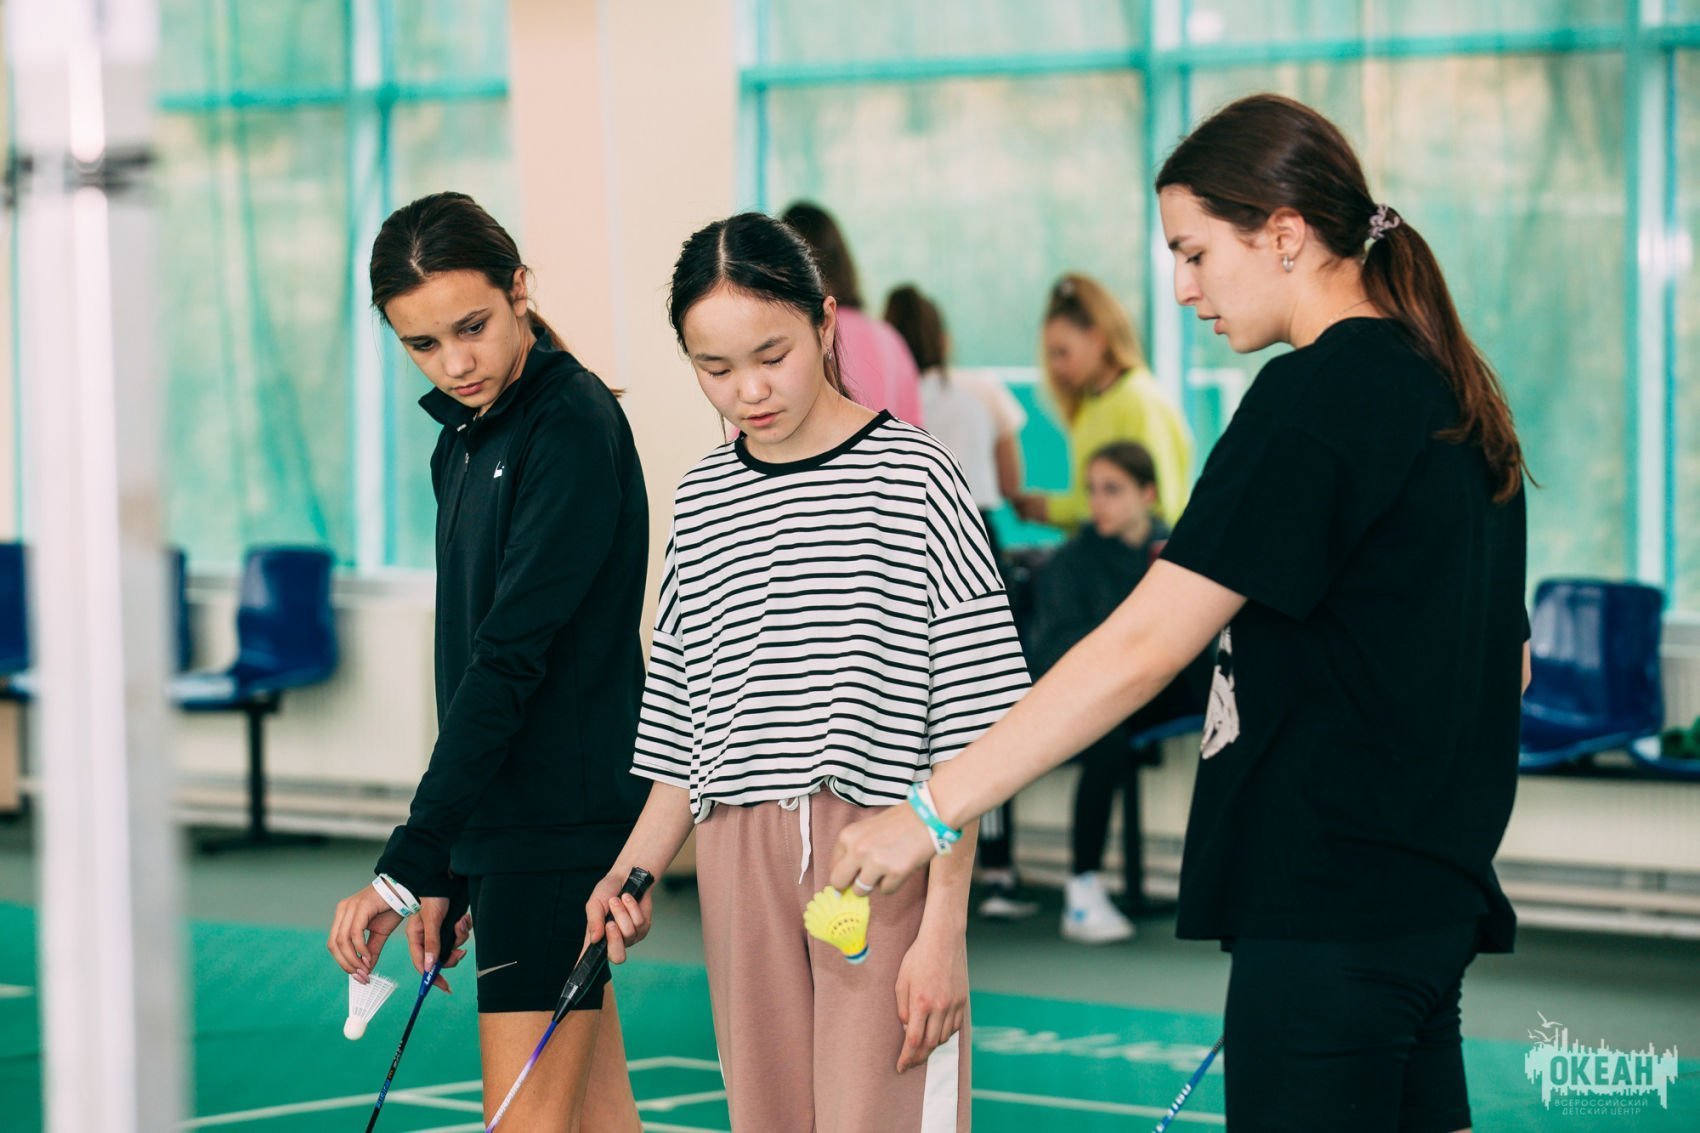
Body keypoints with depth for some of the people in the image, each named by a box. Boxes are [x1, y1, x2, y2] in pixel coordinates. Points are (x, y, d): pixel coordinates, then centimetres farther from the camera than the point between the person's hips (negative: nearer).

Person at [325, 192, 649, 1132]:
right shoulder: (464, 440, 15)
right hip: (502, 825, 9)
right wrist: (443, 872, 17)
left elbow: (511, 658, -21)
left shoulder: (573, 426, -14)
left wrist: (409, 864, -24)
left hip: (558, 826, -9)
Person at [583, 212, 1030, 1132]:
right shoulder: (701, 502, 12)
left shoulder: (913, 476, -3)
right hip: (741, 860, 4)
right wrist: (632, 874, 2)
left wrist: (944, 926, -10)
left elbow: (966, 728, -5)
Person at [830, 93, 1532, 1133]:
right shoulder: (1453, 391, 13)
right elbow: (1507, 662, 20)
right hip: (1436, 887, 10)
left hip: (1332, 907, -10)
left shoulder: (1320, 395, -16)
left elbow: (1144, 648, -20)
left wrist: (932, 810, -18)